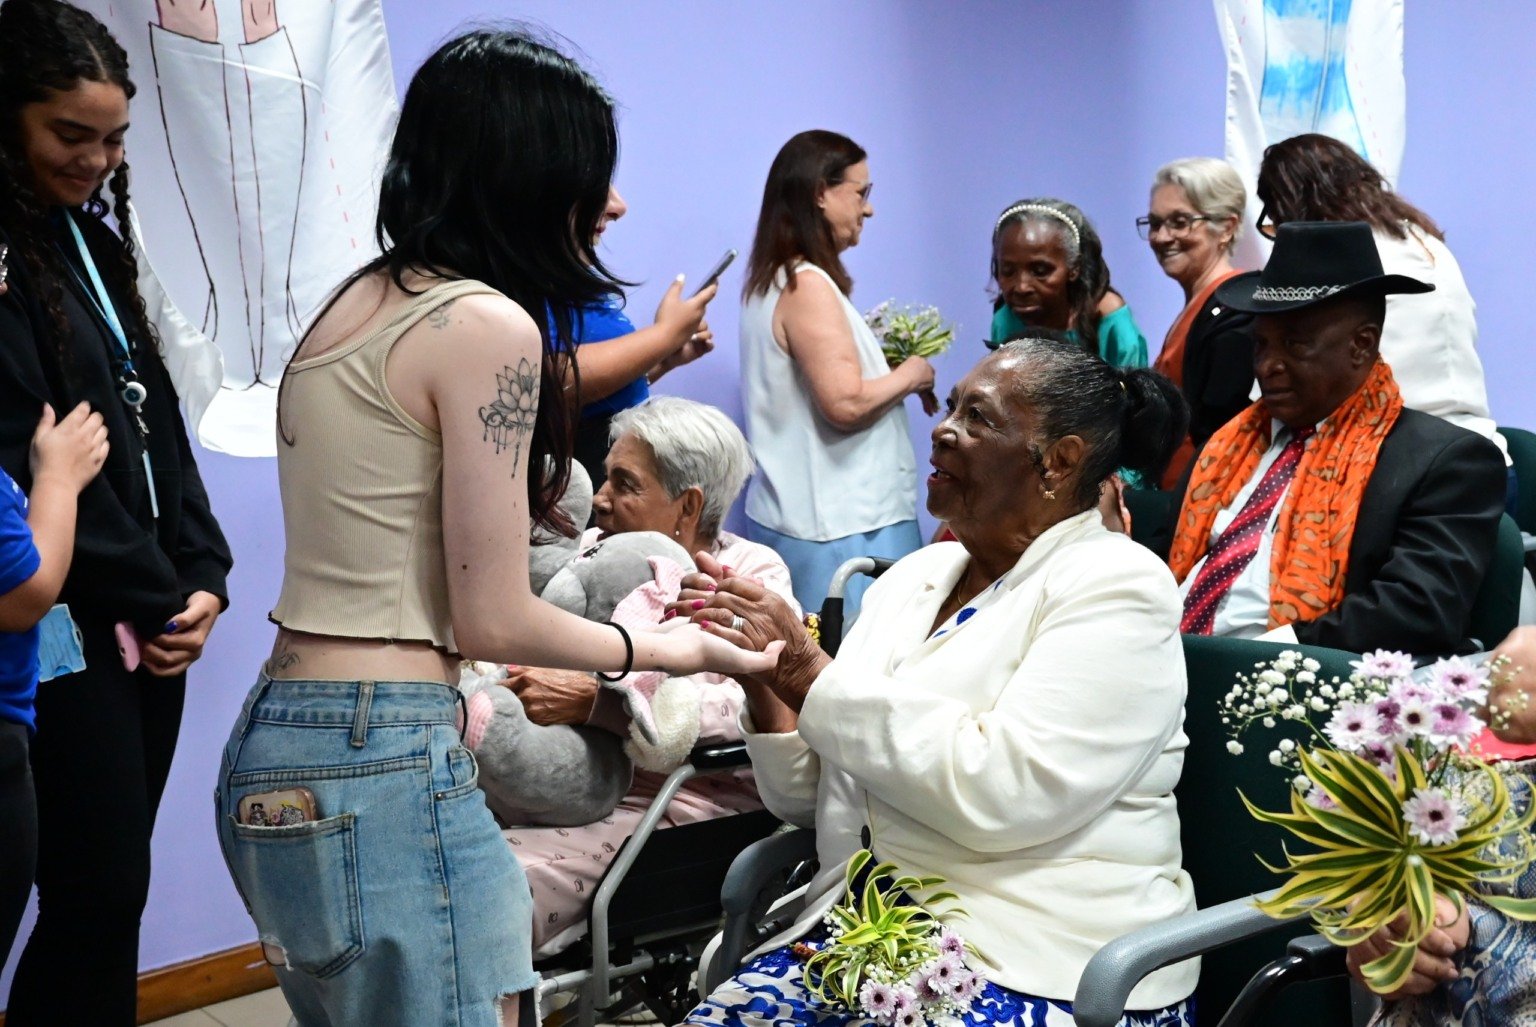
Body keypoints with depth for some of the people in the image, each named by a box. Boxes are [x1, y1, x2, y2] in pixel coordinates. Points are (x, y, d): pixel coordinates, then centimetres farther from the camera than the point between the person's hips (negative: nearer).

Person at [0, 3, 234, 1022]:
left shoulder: (91, 240, 15)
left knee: (111, 885, 11)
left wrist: (200, 574, 2)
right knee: (99, 891, -5)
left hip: (148, 623, 8)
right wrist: (153, 595, -9)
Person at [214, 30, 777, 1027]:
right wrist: (669, 649, 2)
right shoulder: (488, 325, -14)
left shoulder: (361, 301, 12)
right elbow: (494, 619, -12)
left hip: (274, 753, 9)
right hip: (382, 771, -9)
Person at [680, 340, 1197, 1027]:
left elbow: (999, 793, -22)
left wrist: (811, 674, -17)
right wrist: (764, 680, -5)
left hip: (1044, 970, -6)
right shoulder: (911, 578, 13)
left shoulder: (1115, 588, -7)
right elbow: (807, 801, 13)